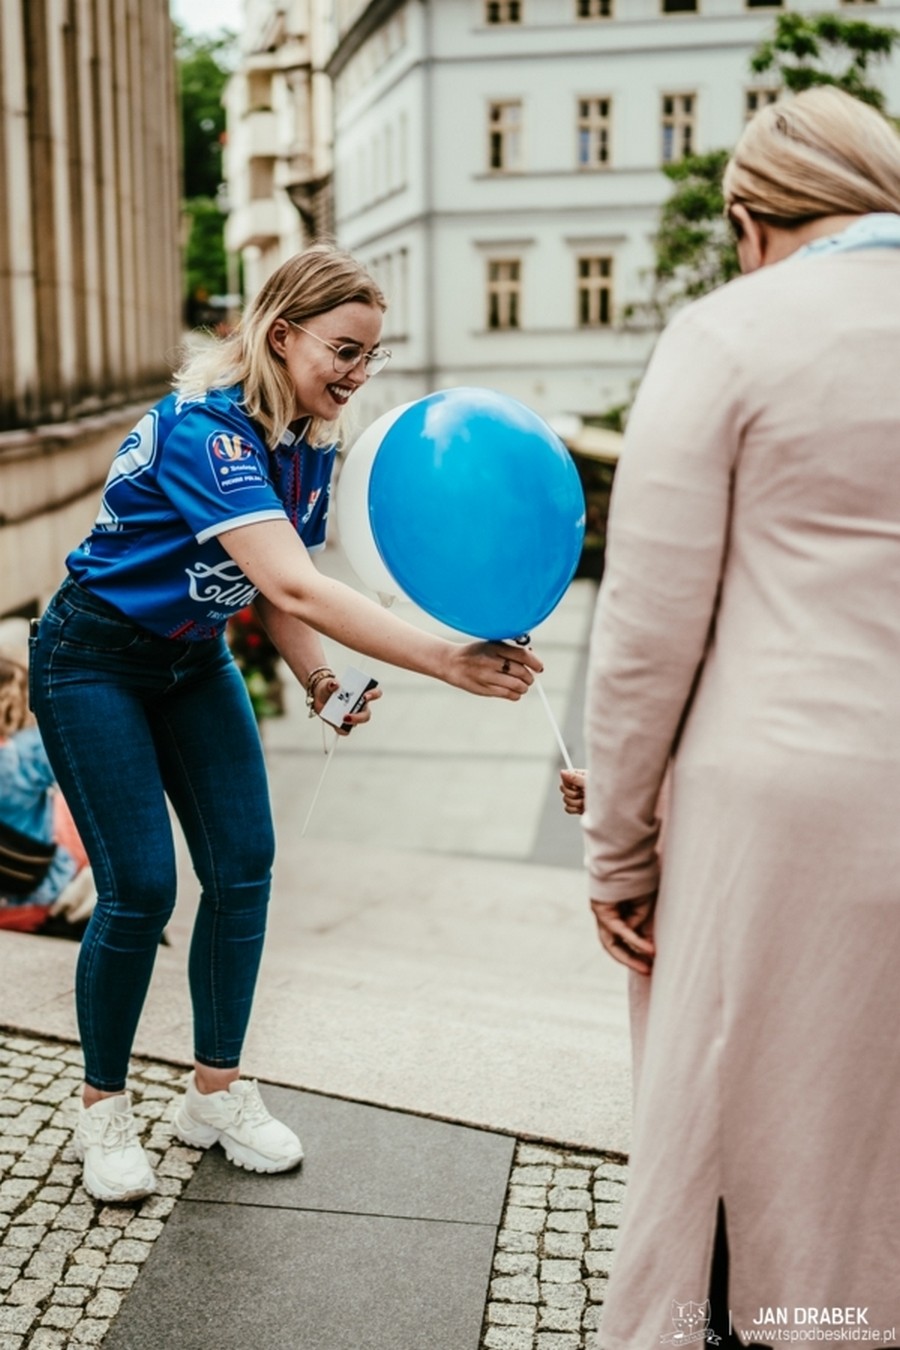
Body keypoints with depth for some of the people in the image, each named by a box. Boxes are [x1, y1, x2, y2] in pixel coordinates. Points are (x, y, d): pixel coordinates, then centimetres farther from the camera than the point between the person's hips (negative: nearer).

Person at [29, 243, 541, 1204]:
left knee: (243, 868, 1)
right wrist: (447, 663, -46)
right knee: (140, 887, -8)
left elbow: (276, 589, 3)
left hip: (194, 662, 7)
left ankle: (216, 1091, 19)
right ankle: (102, 1108, 15)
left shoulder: (308, 444, -3)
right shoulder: (204, 427, -30)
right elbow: (294, 585, -42)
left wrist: (320, 682, -15)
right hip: (94, 663, -7)